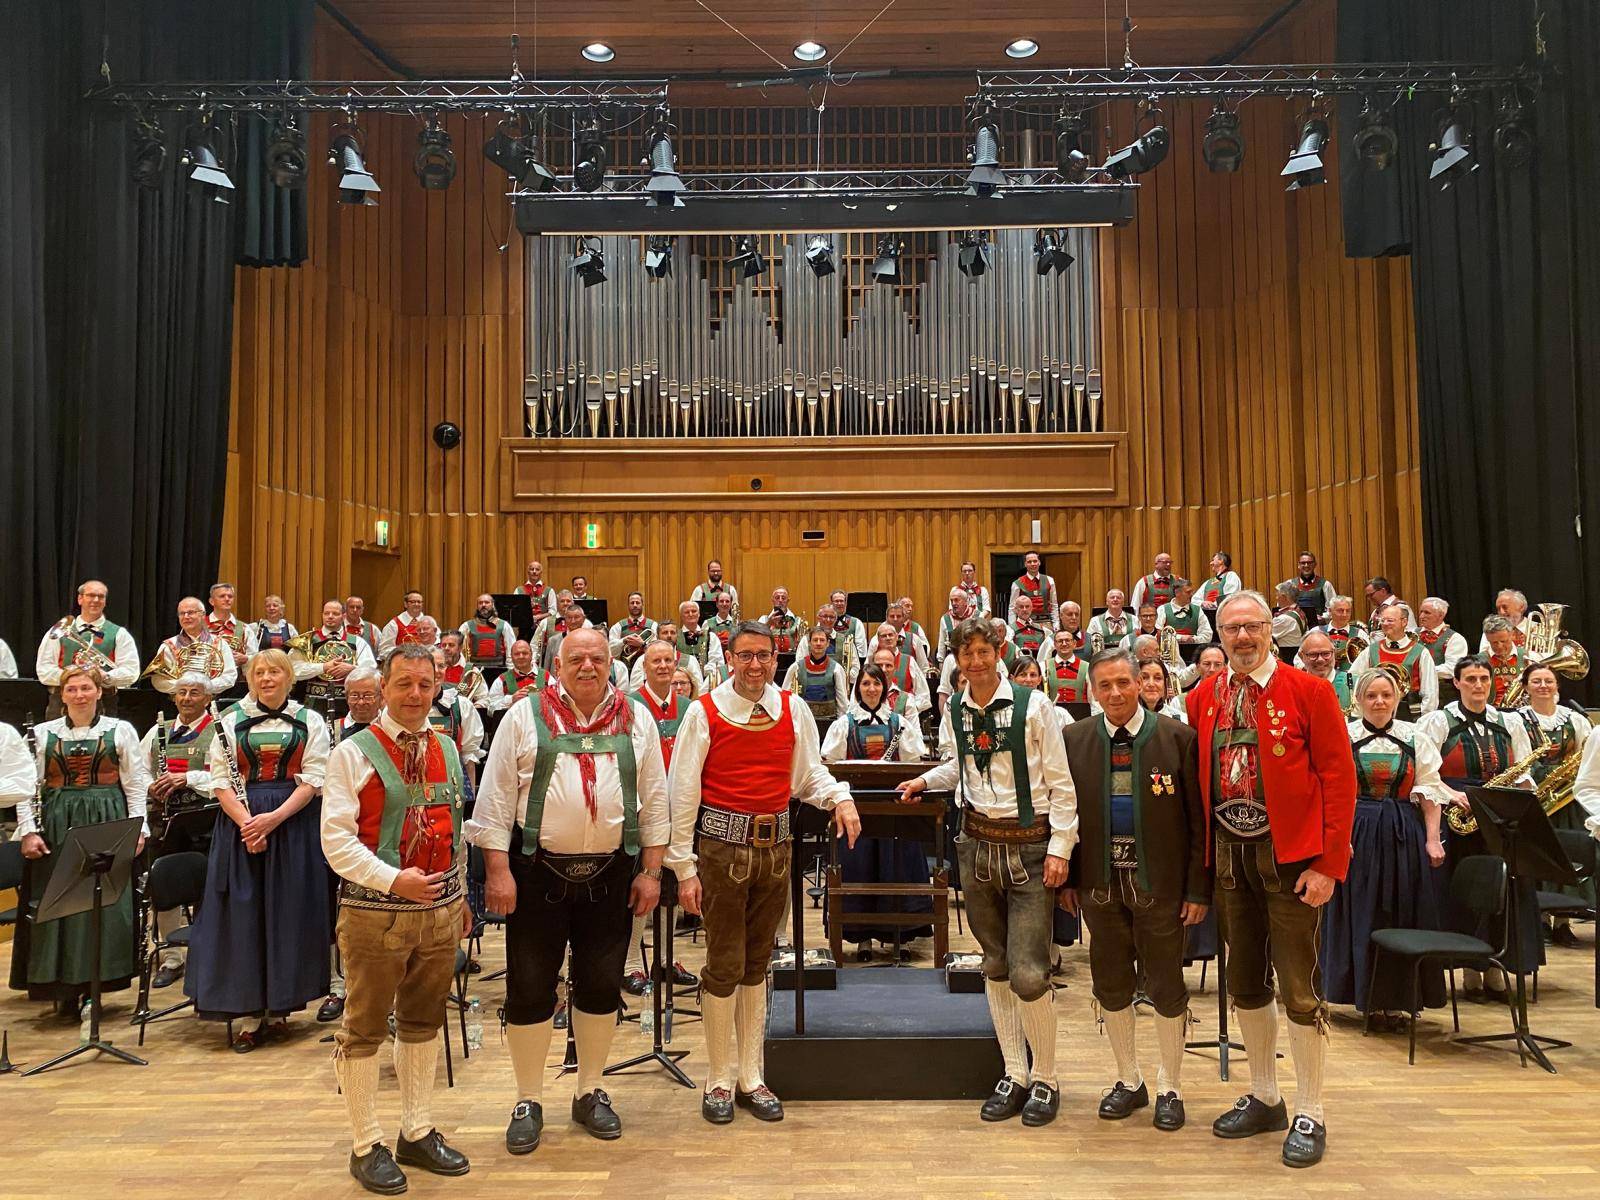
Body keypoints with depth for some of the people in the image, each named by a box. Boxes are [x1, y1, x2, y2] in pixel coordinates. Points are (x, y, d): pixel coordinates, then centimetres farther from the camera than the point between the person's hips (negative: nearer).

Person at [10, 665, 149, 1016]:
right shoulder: (42, 733, 7)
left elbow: (136, 784, 4)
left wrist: (138, 829, -2)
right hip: (56, 827, 1)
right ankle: (65, 990, 10)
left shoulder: (121, 730, 4)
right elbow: (28, 787, 6)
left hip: (107, 824, -1)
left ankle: (94, 984, 9)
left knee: (105, 904, -2)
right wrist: (28, 830, -4)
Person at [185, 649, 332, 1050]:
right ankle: (250, 1011, 6)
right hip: (240, 822, 1)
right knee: (243, 913, -1)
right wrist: (246, 823, -13)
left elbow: (313, 779, -2)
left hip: (294, 824, -1)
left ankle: (280, 1006, 12)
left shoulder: (310, 721, 5)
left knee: (288, 911, 1)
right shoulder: (231, 721, 8)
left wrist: (274, 817, -16)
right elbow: (220, 780, 2)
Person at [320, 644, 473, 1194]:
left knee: (424, 1023, 15)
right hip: (374, 910, -5)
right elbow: (336, 839, -13)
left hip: (440, 909, 5)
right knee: (365, 1028, 7)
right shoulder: (353, 753, -8)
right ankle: (366, 1146, 22)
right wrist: (394, 880, -22)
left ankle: (418, 1134, 30)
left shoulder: (446, 750, 8)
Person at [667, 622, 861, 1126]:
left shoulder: (792, 710, 4)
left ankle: (750, 1077, 26)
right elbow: (682, 794, -7)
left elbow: (809, 773, 13)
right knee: (724, 965, 2)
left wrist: (839, 797, -9)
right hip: (723, 846, -4)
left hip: (775, 846, 4)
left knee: (756, 963, 14)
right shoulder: (705, 711, -7)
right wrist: (684, 868, -10)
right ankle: (719, 1080, 19)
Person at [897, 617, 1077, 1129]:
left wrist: (1060, 848, -10)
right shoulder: (953, 712, 5)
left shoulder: (1033, 705, -8)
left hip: (1029, 846, -4)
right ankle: (1014, 1076, 24)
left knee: (1028, 972, -8)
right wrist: (924, 781, 8)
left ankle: (1045, 1080, 13)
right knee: (996, 966, 11)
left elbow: (1060, 783, -7)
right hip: (977, 843, 5)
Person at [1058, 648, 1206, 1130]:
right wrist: (1068, 878, 2)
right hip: (1100, 883, 3)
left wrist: (1199, 888, -8)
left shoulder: (1178, 737, -7)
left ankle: (1170, 1088, 28)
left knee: (1166, 987, 9)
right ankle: (1128, 1081, 32)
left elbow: (1199, 819, -6)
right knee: (1111, 984, 13)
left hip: (1160, 883, -3)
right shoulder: (1075, 739, 1)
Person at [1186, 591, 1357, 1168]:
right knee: (1245, 983, 14)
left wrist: (1329, 864, -13)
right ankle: (1264, 1098, 31)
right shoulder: (1201, 699, 5)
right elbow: (1195, 781, 9)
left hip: (1290, 857, -4)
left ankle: (1309, 1115, 18)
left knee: (1299, 988, 2)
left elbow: (1339, 779, -9)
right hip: (1228, 855, 5)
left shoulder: (1308, 691, -7)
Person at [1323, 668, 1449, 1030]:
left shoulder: (1415, 739, 6)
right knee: (1361, 916, 1)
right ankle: (1369, 997, 12)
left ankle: (1396, 998, 14)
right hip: (1357, 833, -2)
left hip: (1405, 836, 2)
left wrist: (1432, 839, -3)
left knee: (1404, 916, 3)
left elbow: (1430, 792, 6)